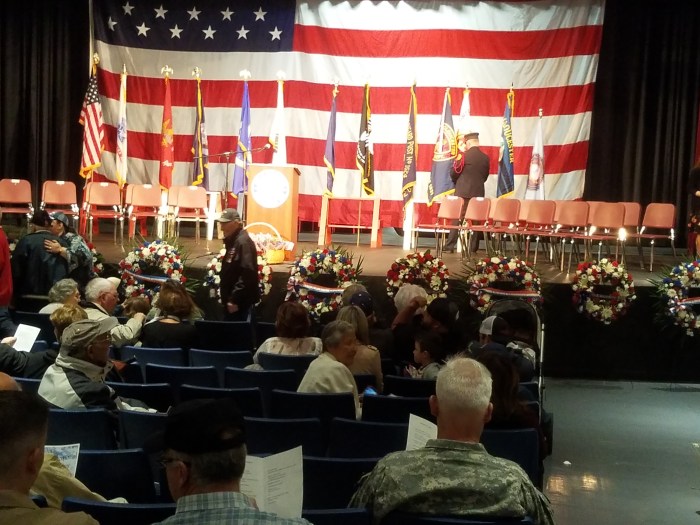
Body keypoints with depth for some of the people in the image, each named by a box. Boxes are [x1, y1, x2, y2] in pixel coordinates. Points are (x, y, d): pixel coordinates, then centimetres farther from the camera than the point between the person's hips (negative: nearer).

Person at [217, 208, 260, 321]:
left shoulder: (243, 242, -17)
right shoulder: (232, 241, 15)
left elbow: (247, 274, -25)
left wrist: (234, 299, -24)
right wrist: (226, 298, 19)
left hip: (240, 301, -10)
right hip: (231, 299, 10)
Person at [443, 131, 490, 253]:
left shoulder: (463, 155, -9)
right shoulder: (486, 158, 4)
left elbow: (453, 173, -2)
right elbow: (485, 176, 13)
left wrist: (457, 181, 18)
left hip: (463, 192, -3)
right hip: (478, 193, 3)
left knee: (457, 219, 2)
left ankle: (450, 245, 2)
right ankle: (473, 248, 8)